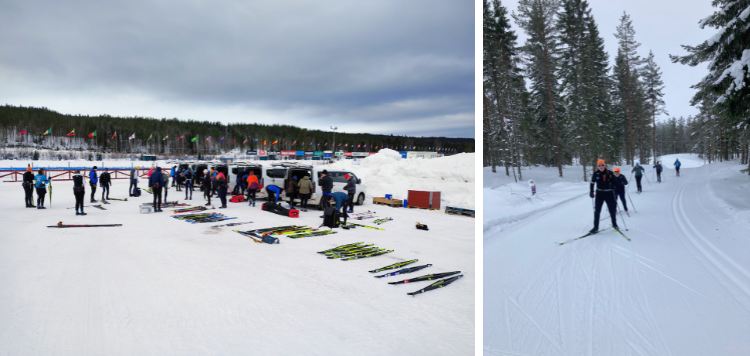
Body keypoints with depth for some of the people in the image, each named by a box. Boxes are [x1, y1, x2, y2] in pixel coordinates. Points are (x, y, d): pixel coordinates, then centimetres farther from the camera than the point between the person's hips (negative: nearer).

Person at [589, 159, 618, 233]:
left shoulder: (609, 173, -7)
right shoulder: (596, 173, -6)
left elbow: (614, 182, 3)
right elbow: (592, 183, 3)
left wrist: (612, 185, -18)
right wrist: (591, 192, -3)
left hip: (609, 194, 0)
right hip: (599, 194, 0)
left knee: (612, 210, 12)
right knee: (597, 211, -2)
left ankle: (614, 224, 34)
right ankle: (596, 227, 3)